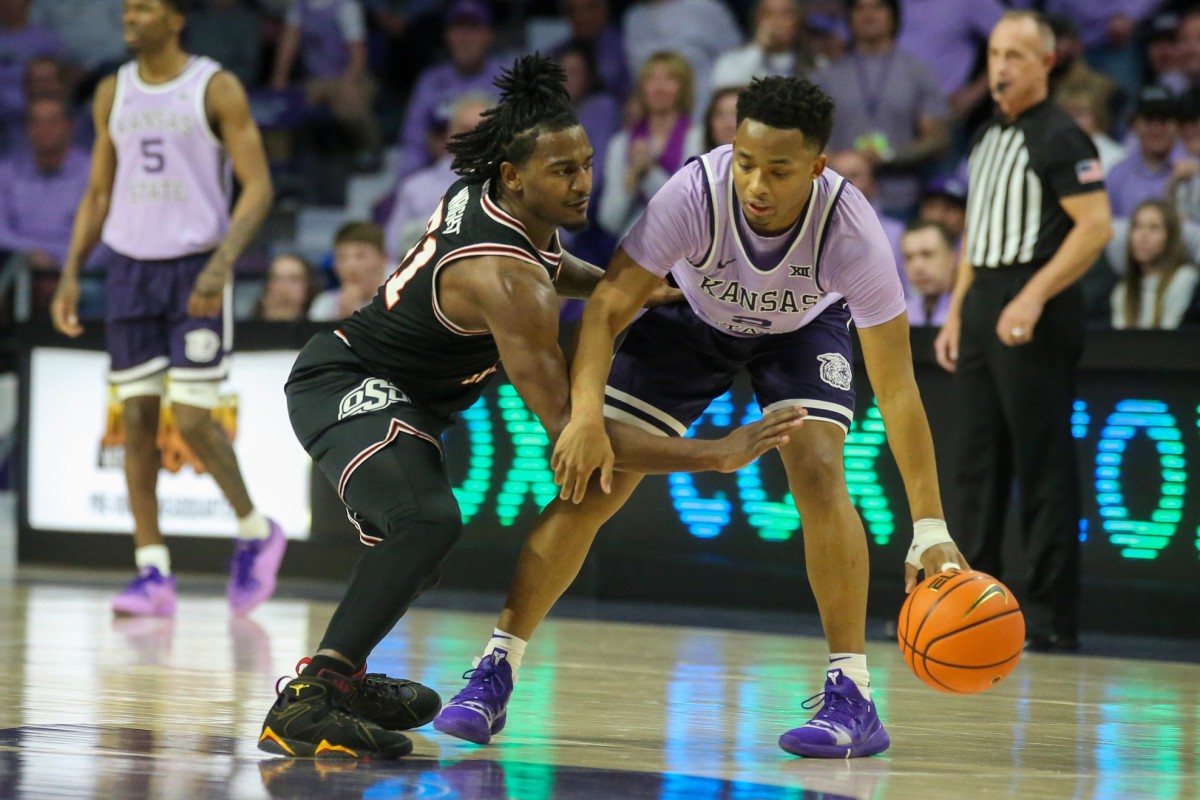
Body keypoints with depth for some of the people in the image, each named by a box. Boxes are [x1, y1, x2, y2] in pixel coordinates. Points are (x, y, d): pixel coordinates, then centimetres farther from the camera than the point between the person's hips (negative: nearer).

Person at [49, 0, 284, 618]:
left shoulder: (215, 89, -7)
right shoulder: (113, 93, 9)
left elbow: (258, 186, -9)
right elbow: (99, 192, 16)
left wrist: (221, 265, -22)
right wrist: (71, 273, 6)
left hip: (196, 270, -5)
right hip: (129, 266, 5)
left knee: (192, 421, -8)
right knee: (137, 420, 1)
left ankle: (255, 531, 15)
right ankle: (152, 572, 3)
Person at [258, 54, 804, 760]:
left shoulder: (481, 191, -1)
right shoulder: (509, 284, -29)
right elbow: (571, 432, -30)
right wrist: (718, 455, -32)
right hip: (347, 385, -11)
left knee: (423, 532, 29)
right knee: (427, 523, -34)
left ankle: (344, 676, 41)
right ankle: (306, 702, -40)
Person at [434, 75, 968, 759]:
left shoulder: (851, 231, -37)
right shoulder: (696, 195, -38)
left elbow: (897, 387, -32)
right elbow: (609, 306, -33)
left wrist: (932, 531, -35)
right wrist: (586, 414, -50)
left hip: (805, 327, -1)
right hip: (692, 318, 1)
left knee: (818, 470, -24)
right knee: (591, 483, -9)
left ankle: (853, 697, -15)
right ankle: (496, 673, 0)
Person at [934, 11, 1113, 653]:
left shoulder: (1060, 137, -8)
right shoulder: (987, 139, 18)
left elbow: (1095, 226, -16)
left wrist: (1032, 298, -22)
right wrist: (956, 312, 17)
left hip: (1033, 313, -8)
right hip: (982, 308, 8)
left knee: (1042, 463, -6)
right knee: (977, 461, 9)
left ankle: (1051, 614, -4)